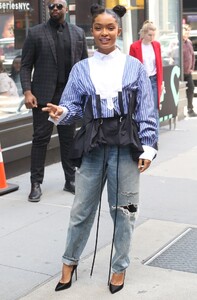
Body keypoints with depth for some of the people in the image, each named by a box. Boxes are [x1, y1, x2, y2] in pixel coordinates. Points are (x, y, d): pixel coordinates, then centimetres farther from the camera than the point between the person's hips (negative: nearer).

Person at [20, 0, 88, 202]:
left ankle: (70, 180, 19)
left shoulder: (78, 33, 10)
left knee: (69, 138, 9)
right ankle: (36, 183, 7)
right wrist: (27, 91, -12)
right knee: (40, 138, 0)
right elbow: (26, 66, 0)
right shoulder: (36, 33, 2)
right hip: (44, 95, -2)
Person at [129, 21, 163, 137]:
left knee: (155, 110, 3)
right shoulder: (134, 46, -7)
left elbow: (159, 65, 10)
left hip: (154, 80, 3)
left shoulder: (157, 45, 5)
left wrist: (161, 82, 8)